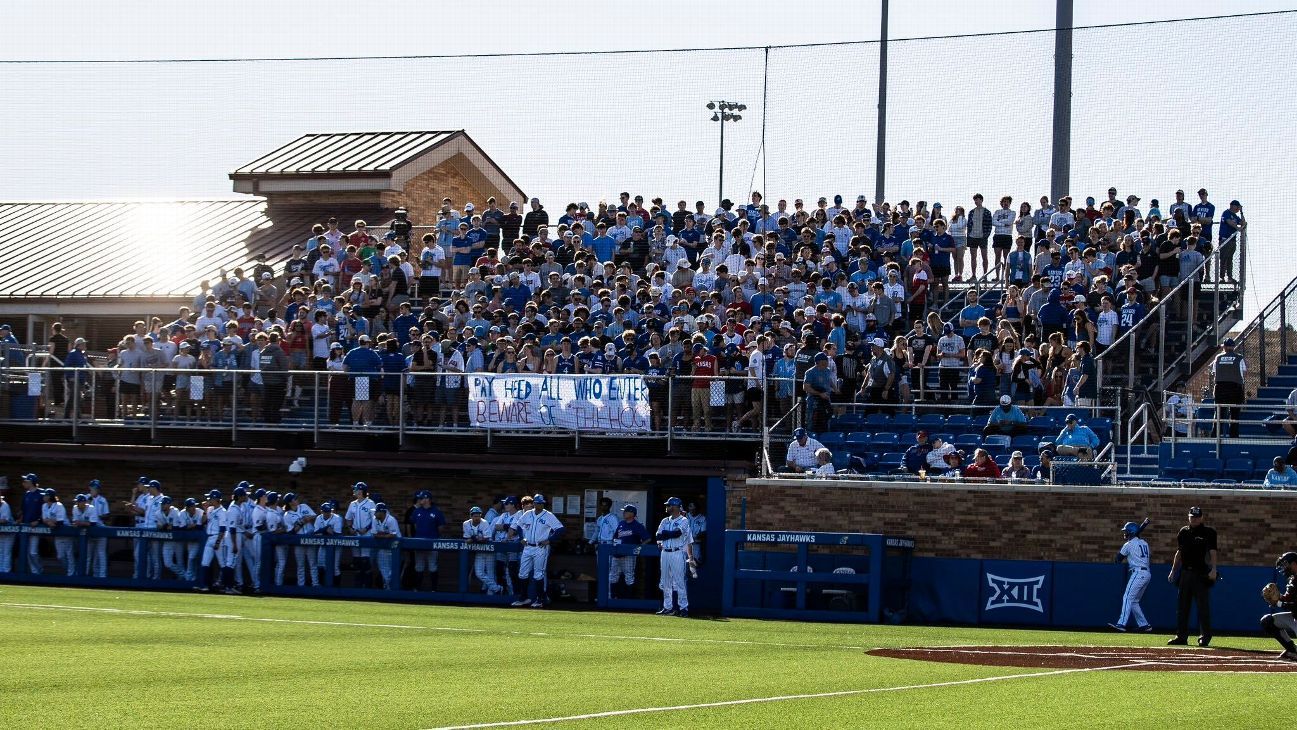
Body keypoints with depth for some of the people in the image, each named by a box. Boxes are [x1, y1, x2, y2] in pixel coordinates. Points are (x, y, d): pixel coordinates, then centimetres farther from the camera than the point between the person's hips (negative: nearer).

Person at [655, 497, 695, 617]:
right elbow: (658, 535, 8)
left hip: (677, 553, -6)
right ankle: (668, 607, 14)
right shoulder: (665, 521, 16)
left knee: (679, 582, -9)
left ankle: (683, 608, -8)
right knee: (666, 582, 8)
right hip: (665, 553, 6)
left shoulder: (684, 521, -2)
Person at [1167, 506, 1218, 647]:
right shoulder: (1183, 532, 14)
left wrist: (1213, 569, -22)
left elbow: (1213, 552, -9)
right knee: (1182, 605, 7)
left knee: (1203, 606, -6)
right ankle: (1181, 637, 12)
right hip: (1185, 572, 6)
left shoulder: (1208, 532, -2)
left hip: (1201, 573, -6)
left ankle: (1205, 637, -2)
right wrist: (1173, 571, 15)